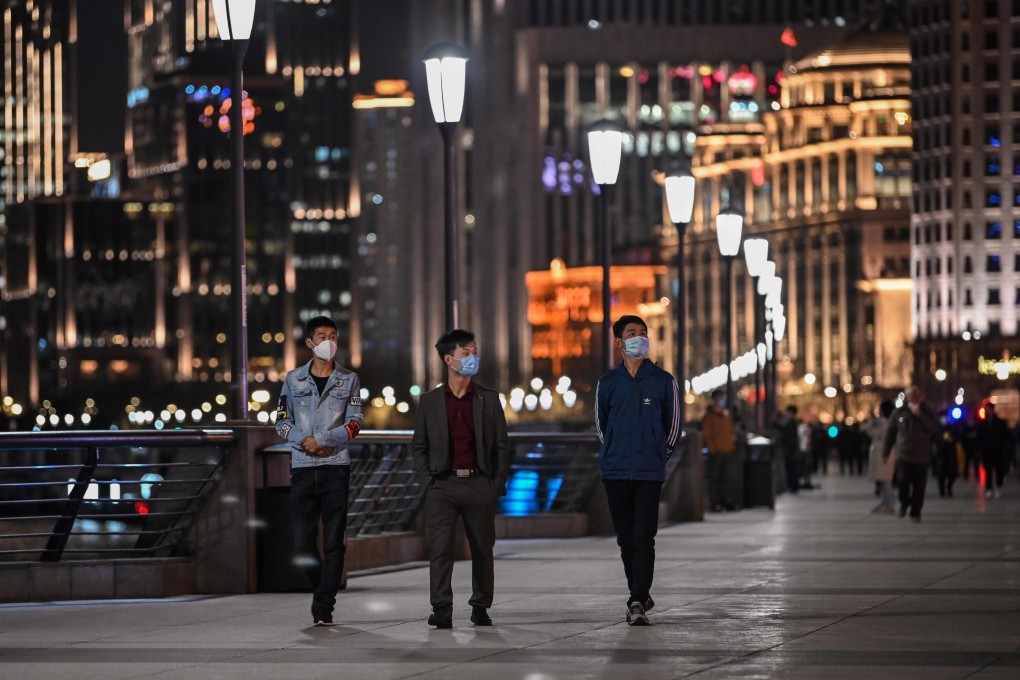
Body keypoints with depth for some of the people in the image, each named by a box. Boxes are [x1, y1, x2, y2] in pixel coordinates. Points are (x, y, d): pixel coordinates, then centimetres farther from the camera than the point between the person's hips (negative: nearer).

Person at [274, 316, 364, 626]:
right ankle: (324, 589, 23)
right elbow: (282, 421, 9)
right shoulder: (294, 379, 10)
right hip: (302, 467, 1)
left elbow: (355, 423, -2)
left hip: (336, 467, -1)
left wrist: (321, 440, -14)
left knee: (333, 541, -5)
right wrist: (305, 443, -9)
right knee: (303, 540, 0)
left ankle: (323, 608, -4)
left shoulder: (348, 379, 6)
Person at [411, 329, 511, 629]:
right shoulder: (430, 401, 7)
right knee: (440, 548, -10)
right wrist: (429, 475, 0)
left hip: (479, 485, 1)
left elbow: (502, 445, 8)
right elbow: (418, 446, 13)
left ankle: (480, 606, 20)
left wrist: (498, 484, 0)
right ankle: (441, 610, -10)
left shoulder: (488, 399, 8)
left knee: (482, 549, 7)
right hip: (443, 486, -1)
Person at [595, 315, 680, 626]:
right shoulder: (607, 383, 7)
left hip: (650, 472, -2)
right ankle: (640, 595, 21)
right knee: (626, 538, 7)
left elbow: (673, 425, 12)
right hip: (615, 472, 2)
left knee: (643, 537, -11)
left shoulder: (663, 381, 3)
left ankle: (638, 602, -14)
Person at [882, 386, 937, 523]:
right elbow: (890, 433, 11)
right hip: (903, 455, 0)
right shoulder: (899, 413, 6)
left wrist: (919, 415, -18)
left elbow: (934, 429, -11)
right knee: (903, 481, -15)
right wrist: (885, 452, 10)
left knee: (919, 486, -1)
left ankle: (915, 513, 12)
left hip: (921, 457, 0)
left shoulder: (926, 413, 5)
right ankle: (904, 503, 13)